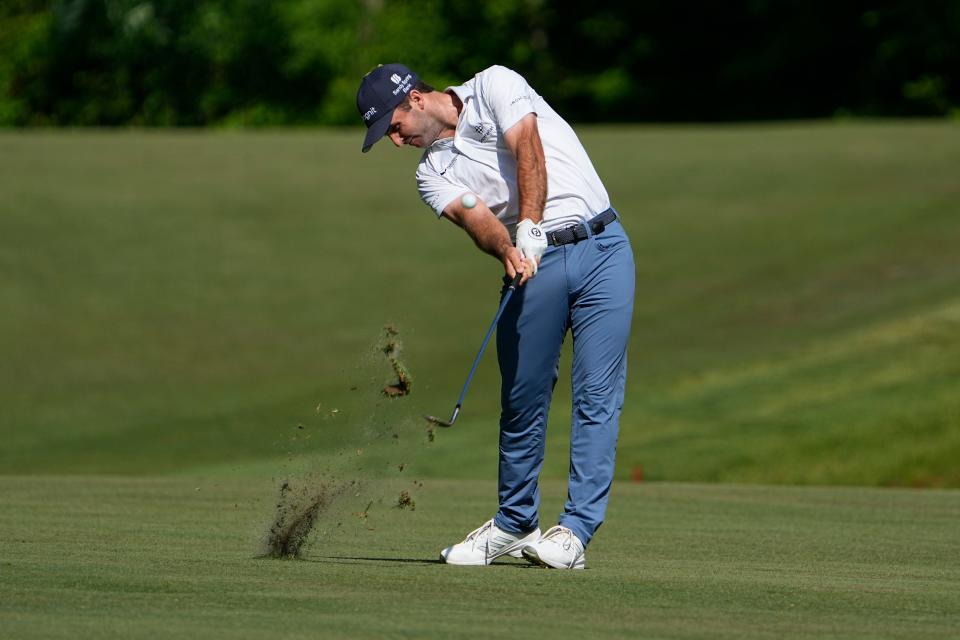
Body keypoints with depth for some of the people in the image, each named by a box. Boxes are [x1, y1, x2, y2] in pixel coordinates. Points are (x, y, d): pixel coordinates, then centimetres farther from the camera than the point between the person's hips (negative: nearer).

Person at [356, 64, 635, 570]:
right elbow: (474, 216, -8)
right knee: (522, 398, 2)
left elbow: (528, 149, -13)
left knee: (597, 394, -9)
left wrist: (529, 230, -25)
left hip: (602, 248, -4)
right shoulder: (432, 173, 11)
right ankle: (514, 525, 16)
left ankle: (575, 531, -10)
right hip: (533, 264, 4)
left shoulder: (493, 87, 2)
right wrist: (507, 250, -30)